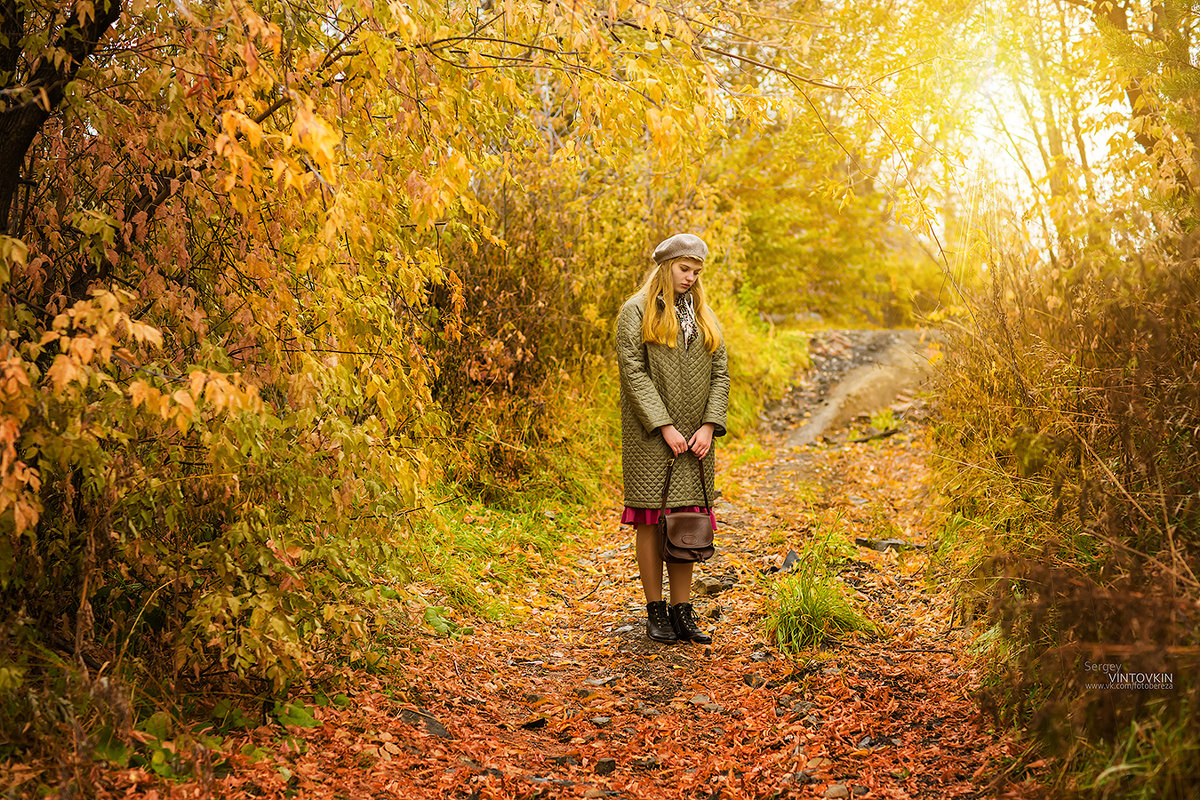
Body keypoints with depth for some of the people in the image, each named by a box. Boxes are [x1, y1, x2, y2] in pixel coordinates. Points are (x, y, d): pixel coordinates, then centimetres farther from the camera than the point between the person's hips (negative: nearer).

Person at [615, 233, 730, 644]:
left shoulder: (704, 316, 14)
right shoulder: (636, 310, -1)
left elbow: (720, 374, 10)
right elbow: (633, 372, -10)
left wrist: (709, 426, -4)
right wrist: (664, 426, -15)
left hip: (694, 439, 4)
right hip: (650, 436, -4)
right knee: (652, 521, -1)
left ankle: (683, 612, 12)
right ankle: (655, 611, 9)